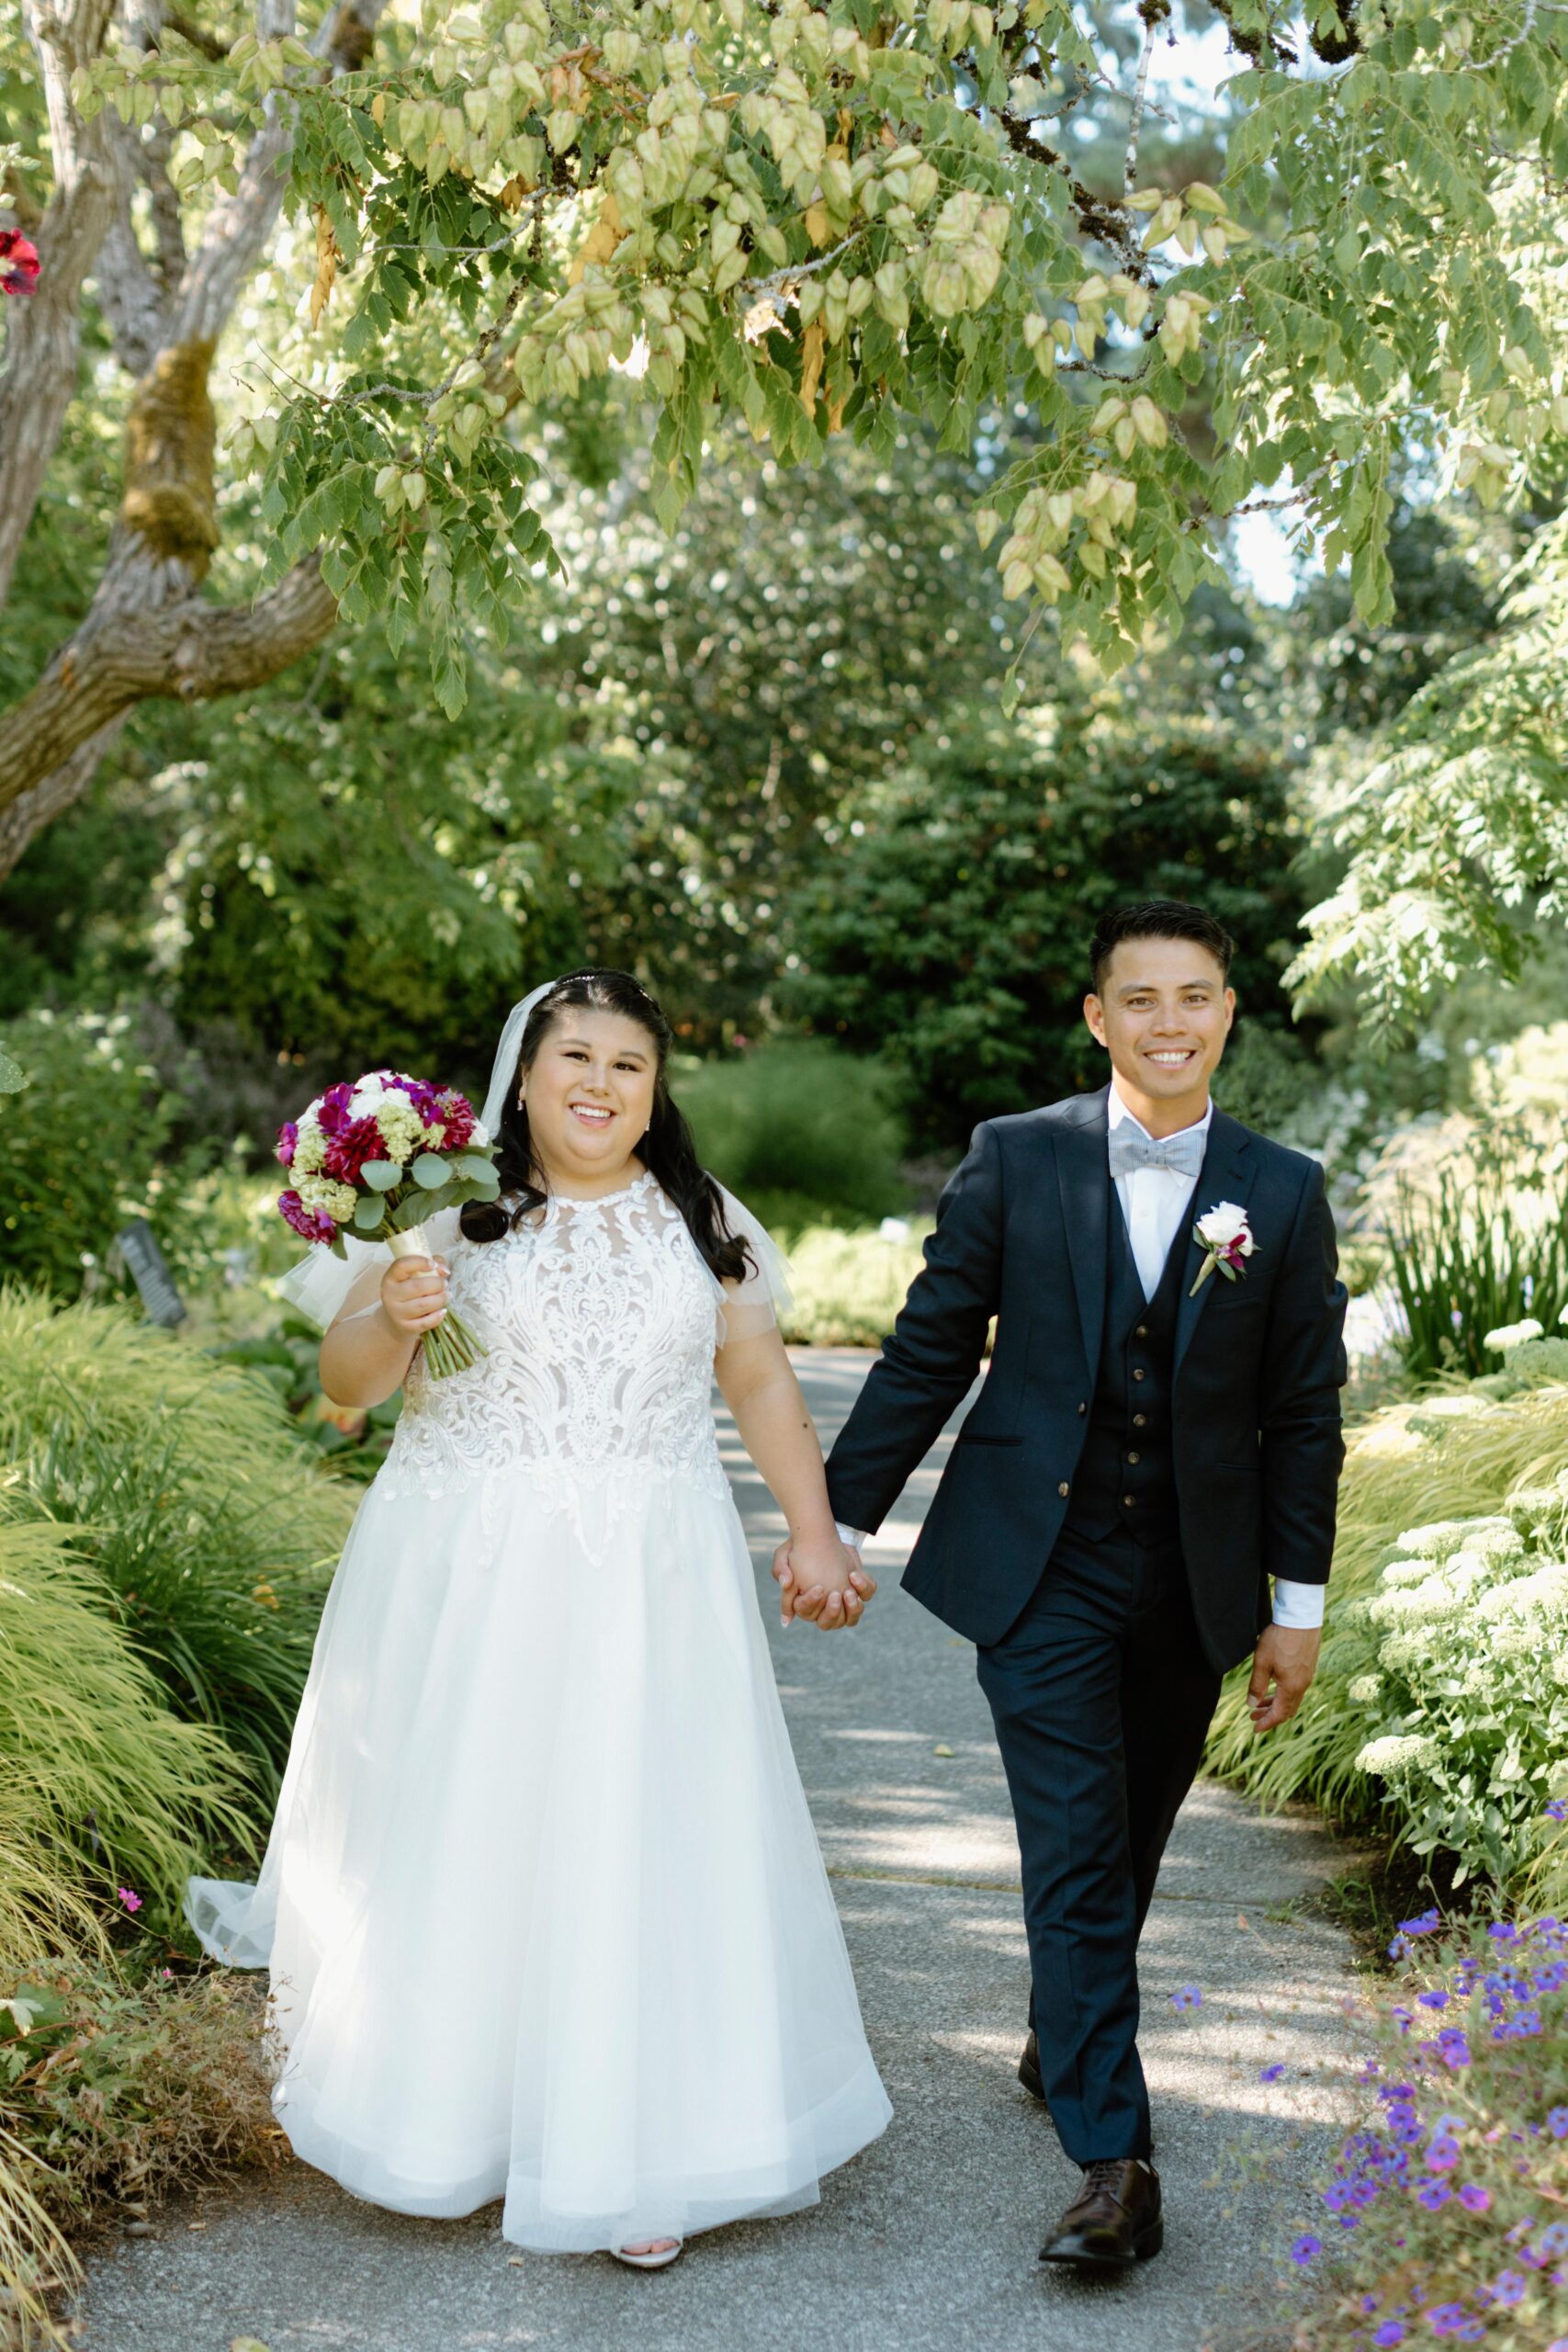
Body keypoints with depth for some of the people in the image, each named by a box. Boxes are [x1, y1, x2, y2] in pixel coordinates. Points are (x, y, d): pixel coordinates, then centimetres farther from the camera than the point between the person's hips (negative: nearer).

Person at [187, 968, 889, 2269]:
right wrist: (393, 1319, -20)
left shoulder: (707, 1224, 7)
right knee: (457, 1834, 8)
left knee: (647, 1845, 1)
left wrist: (817, 1536, 7)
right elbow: (347, 1383, 1)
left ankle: (631, 2143, 13)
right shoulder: (453, 1209, 0)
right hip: (468, 1579, -1)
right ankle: (442, 2105, 31)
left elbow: (762, 1384, 12)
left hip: (646, 1590, 1)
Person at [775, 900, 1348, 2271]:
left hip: (1193, 1586, 2)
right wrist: (838, 1519, 0)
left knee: (1126, 1851, 17)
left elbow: (1302, 1414, 4)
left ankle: (1071, 2042, 42)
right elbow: (929, 1354, 1)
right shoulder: (1016, 1160, -3)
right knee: (1074, 1858, -6)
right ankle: (1114, 2164, -1)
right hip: (1041, 1570, -2)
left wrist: (1299, 1605, 4)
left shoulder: (1285, 1195, 0)